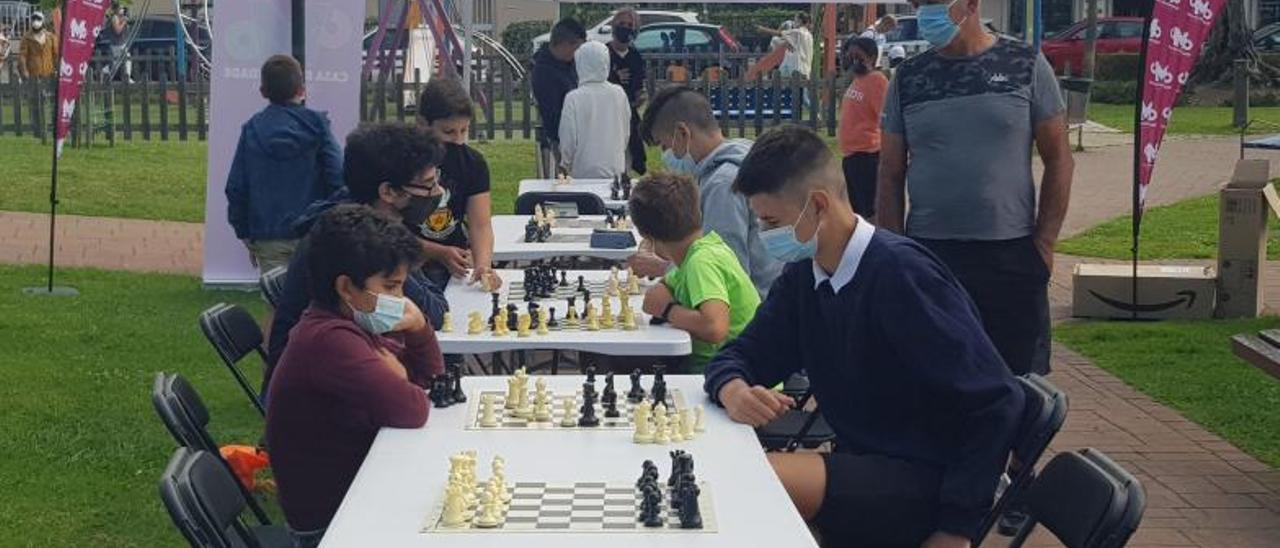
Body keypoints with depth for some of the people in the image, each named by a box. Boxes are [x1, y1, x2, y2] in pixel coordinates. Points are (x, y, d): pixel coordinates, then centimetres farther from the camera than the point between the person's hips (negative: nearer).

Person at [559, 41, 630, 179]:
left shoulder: (574, 98, -13)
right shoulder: (619, 94, -1)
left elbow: (568, 140, -7)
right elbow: (626, 133, 10)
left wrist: (565, 165, 9)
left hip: (585, 172, -4)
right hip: (616, 169, 4)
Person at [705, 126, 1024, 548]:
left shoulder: (899, 272, -20)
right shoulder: (803, 278, 4)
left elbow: (996, 403, -21)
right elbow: (739, 356, 11)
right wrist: (733, 390, -15)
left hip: (924, 482, -8)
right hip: (860, 465, 8)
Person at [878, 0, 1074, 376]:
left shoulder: (1026, 66, 2)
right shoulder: (908, 77, 7)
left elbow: (1058, 158, 3)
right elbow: (891, 175, 9)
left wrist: (1044, 243, -4)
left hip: (1010, 256, -2)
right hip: (927, 255, 2)